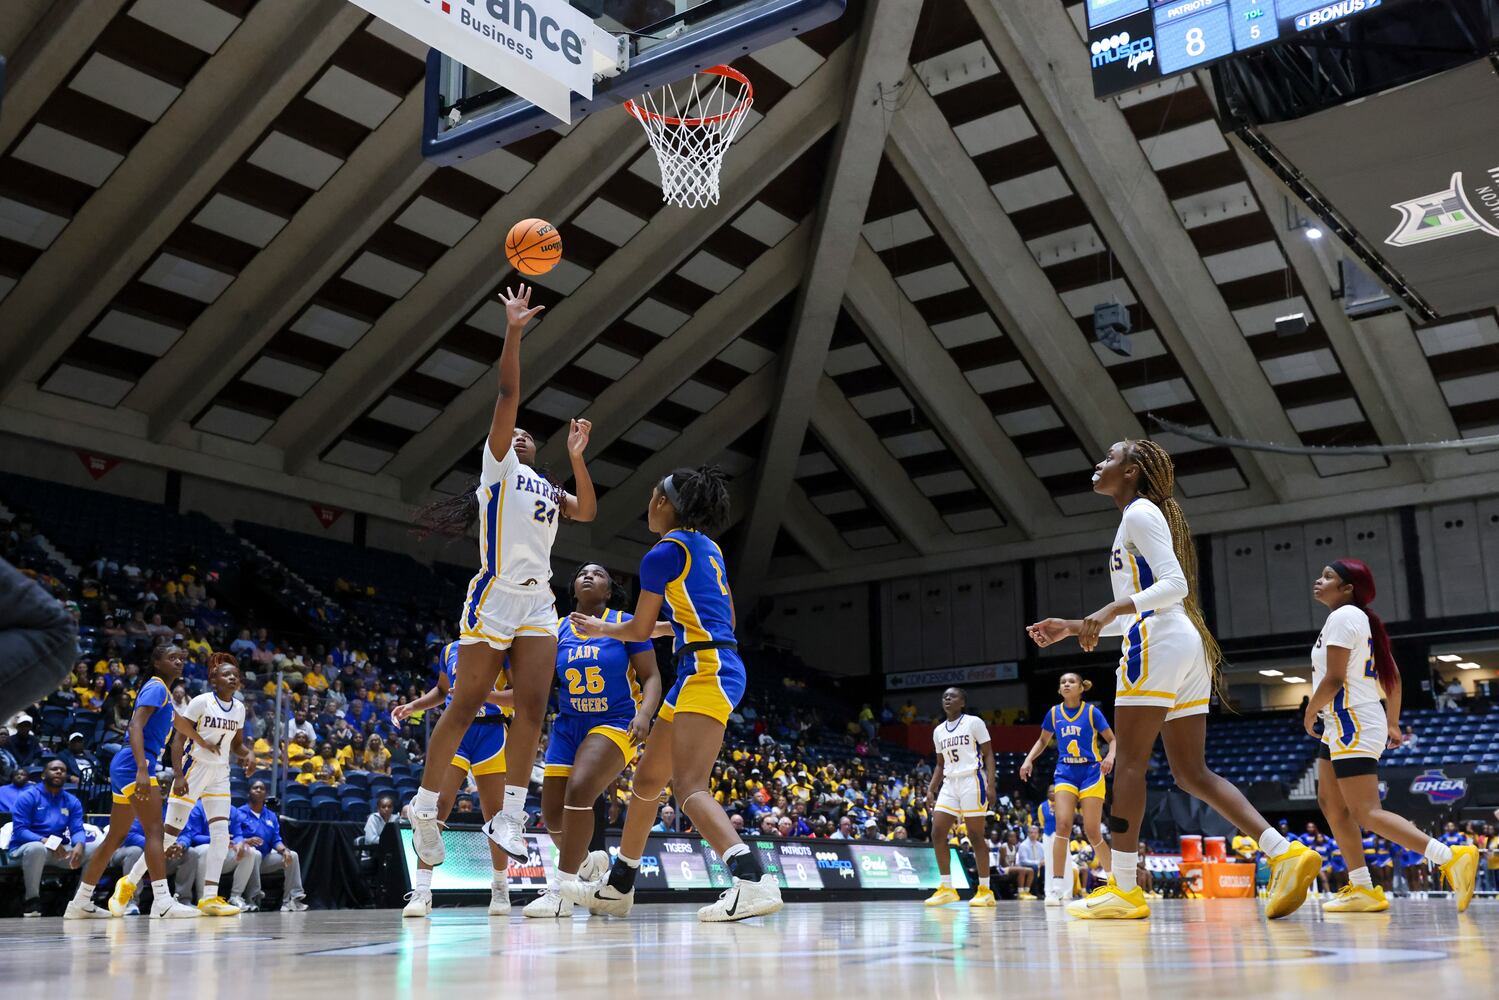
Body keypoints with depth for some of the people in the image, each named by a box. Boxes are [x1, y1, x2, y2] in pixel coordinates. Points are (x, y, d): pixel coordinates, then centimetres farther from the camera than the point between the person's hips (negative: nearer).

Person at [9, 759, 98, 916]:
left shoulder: (72, 801, 9)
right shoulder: (28, 796, -4)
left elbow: (78, 830, -1)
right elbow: (19, 830, -13)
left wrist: (79, 845, -26)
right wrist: (45, 841, -30)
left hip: (60, 850, 4)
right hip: (25, 848, -4)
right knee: (37, 848, -41)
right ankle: (31, 900, -21)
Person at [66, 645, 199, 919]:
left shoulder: (164, 692, 21)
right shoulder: (156, 688, -8)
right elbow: (136, 726, -20)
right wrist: (142, 770, -30)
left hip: (126, 768, 10)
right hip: (135, 765, -10)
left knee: (115, 838, 13)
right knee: (154, 830, -14)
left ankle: (80, 903, 18)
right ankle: (162, 902, -19)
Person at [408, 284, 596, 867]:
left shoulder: (548, 489, 27)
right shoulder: (498, 464, 10)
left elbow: (588, 512, 11)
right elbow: (508, 395, -1)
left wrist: (576, 458, 9)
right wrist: (513, 332, -6)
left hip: (538, 604, 6)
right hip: (495, 597, -6)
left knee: (532, 705, -6)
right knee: (467, 704, -4)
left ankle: (509, 816, -4)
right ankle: (425, 806, 7)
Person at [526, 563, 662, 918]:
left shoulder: (626, 623, -3)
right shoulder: (558, 630, 7)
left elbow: (651, 677, -4)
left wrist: (644, 714, -21)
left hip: (615, 723, -5)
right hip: (568, 726, 5)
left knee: (579, 789, -28)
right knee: (553, 818, 2)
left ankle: (562, 891, -19)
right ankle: (589, 861, 36)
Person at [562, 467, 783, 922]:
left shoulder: (663, 553, -7)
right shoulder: (707, 547, 17)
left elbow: (638, 631, 2)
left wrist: (599, 627, 21)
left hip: (707, 669, -10)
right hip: (706, 668, 10)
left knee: (689, 786, -21)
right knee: (648, 776, 17)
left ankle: (753, 879, -37)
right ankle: (618, 887, 27)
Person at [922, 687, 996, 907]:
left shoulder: (974, 722, -2)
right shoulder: (939, 731, 15)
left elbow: (988, 755, -4)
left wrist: (991, 784, -15)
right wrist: (931, 790, 11)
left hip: (972, 781, -6)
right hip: (949, 784, 6)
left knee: (975, 836, -5)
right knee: (937, 833, -4)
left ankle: (985, 890, 3)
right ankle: (947, 889, 2)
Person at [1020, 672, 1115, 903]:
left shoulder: (1092, 711, -3)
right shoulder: (1054, 713, 6)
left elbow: (1112, 739, 1)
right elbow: (1043, 740, 20)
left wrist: (1110, 756, -19)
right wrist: (1029, 759, 5)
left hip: (1091, 773, -2)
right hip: (1065, 773, 2)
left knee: (1092, 832, -4)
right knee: (1063, 824, -17)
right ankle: (1056, 886, -17)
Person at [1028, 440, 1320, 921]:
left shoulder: (1140, 512, -3)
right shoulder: (1140, 518, 26)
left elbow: (1175, 585, -16)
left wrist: (1113, 609, -24)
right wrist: (1074, 627, 26)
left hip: (1158, 643, -10)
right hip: (1188, 647, 10)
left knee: (1129, 763, -7)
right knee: (1192, 773, 5)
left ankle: (1123, 888, -5)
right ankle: (1284, 851, -6)